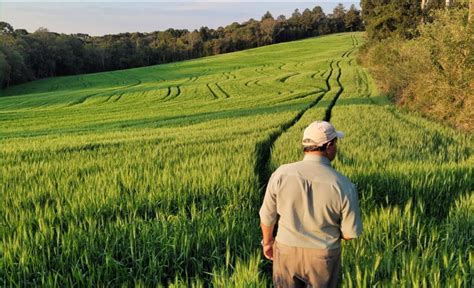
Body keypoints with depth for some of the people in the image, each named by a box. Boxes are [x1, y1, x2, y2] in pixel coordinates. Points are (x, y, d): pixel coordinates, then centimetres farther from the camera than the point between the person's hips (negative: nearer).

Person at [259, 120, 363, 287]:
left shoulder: (281, 174, -17)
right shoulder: (344, 186, -21)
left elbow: (267, 215, -6)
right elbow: (351, 233, -11)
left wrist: (268, 241, 13)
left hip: (287, 250, 1)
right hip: (323, 255, -1)